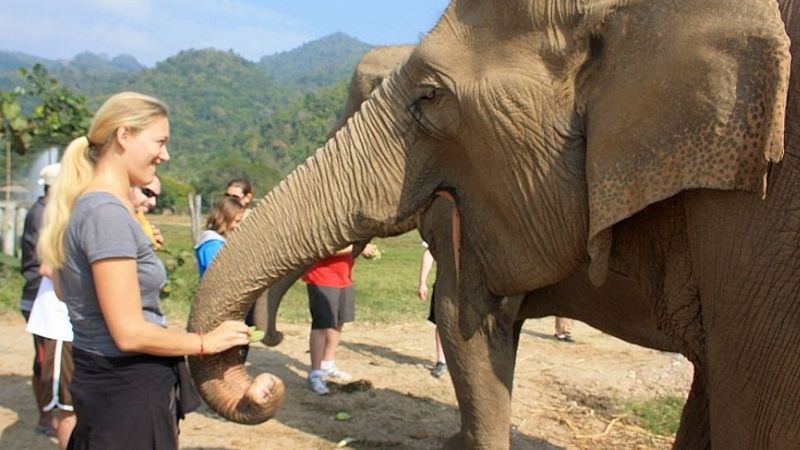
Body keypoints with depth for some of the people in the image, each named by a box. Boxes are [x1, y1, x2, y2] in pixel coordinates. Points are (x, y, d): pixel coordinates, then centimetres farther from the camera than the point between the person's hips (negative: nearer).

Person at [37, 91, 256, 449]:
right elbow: (129, 333, -24)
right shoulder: (108, 212, -22)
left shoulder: (86, 204, 8)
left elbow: (64, 291, 19)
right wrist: (205, 342, -11)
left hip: (105, 380, 9)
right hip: (126, 389, -9)